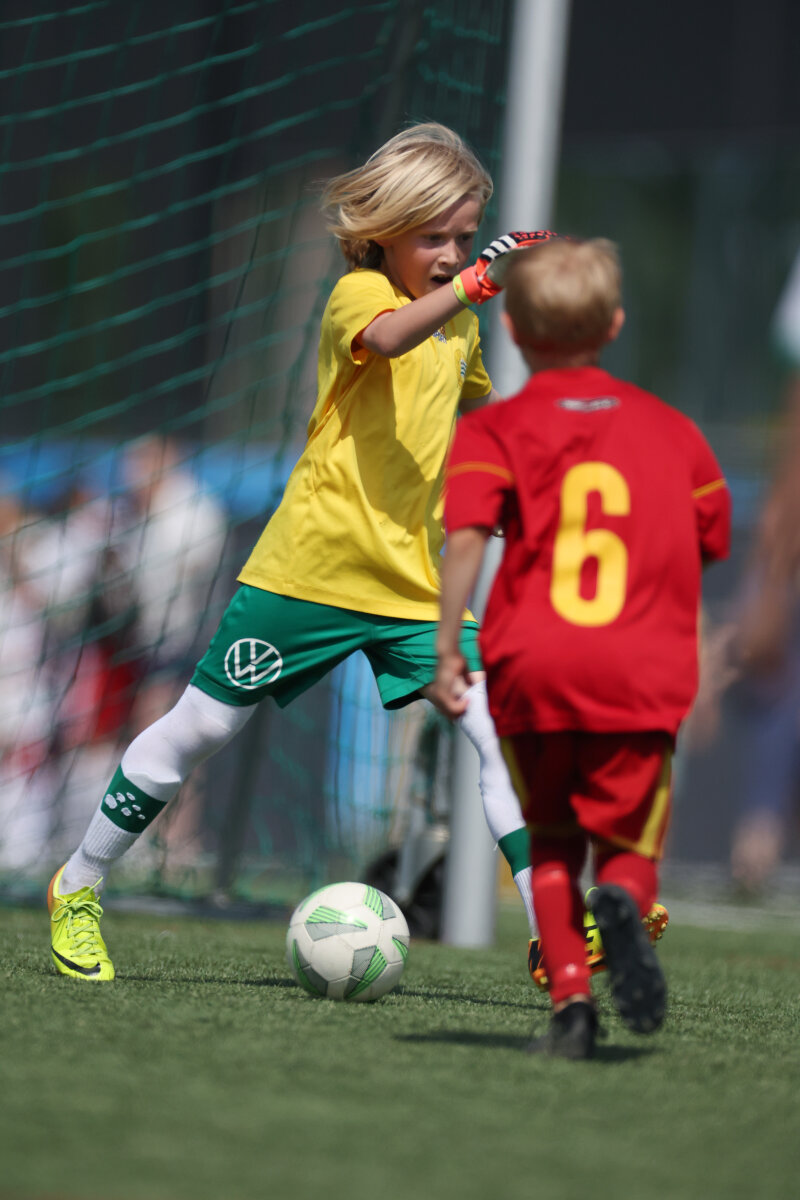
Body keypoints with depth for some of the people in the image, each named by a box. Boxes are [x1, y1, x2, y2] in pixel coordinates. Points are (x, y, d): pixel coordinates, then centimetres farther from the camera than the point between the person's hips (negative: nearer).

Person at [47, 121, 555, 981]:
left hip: (413, 584, 6)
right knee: (201, 726, 4)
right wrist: (474, 284, -49)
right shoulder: (359, 293, -10)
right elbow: (386, 337, -37)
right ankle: (78, 887, 22)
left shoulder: (460, 326, 12)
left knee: (501, 726, -12)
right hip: (311, 567, -6)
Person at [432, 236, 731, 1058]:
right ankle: (622, 904, -25)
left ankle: (570, 997, 2)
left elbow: (465, 535, -10)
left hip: (531, 669, 0)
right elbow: (712, 542, 20)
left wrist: (447, 647, -9)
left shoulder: (492, 430, 5)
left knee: (551, 840, 18)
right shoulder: (670, 429, 14)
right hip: (644, 675, 1)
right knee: (629, 844, 11)